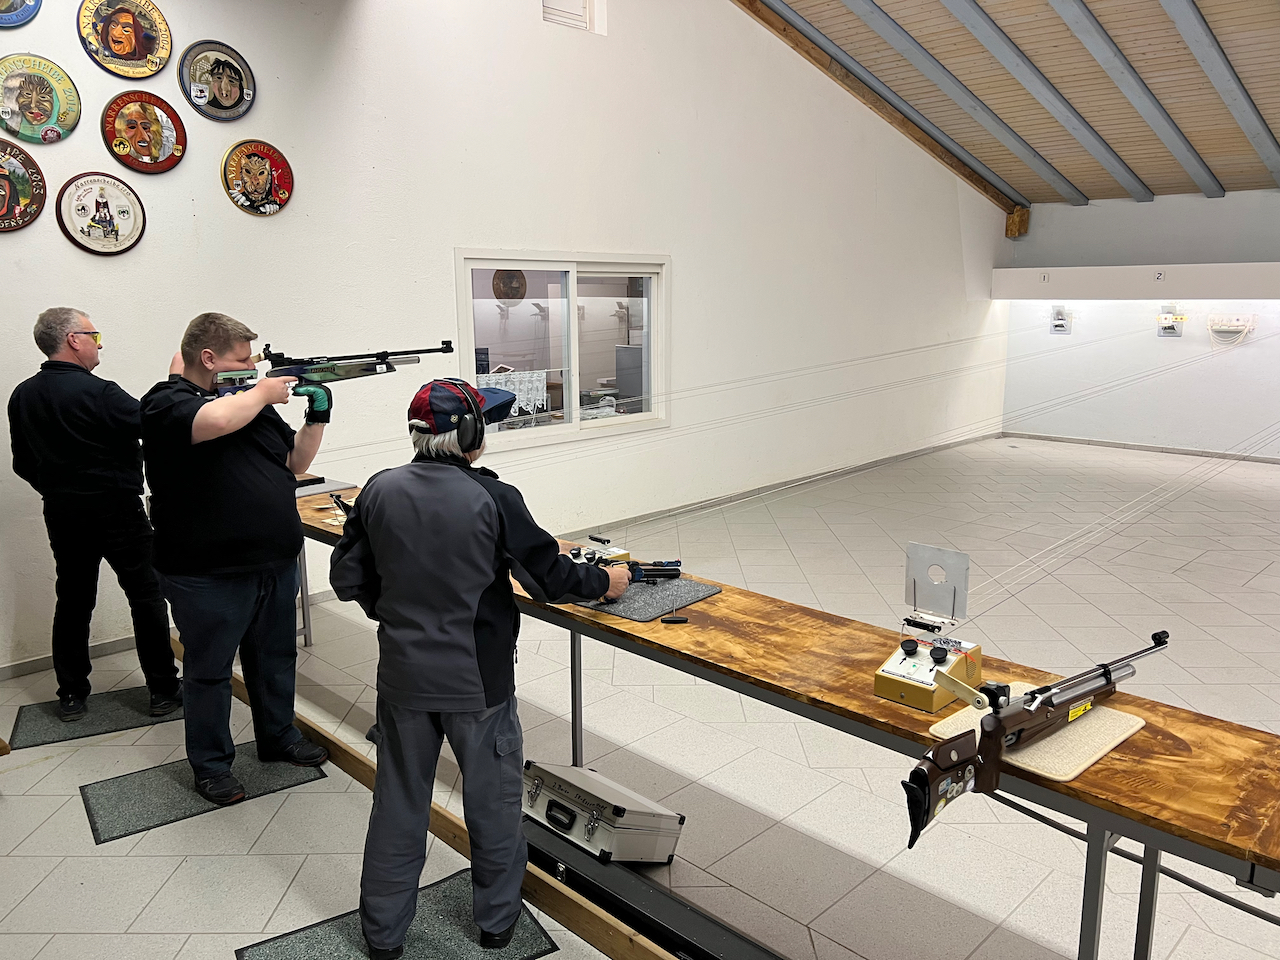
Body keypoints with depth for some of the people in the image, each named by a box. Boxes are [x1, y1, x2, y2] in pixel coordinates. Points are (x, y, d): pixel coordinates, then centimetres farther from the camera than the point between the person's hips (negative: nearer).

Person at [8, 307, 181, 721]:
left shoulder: (21, 397, 4)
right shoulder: (98, 392, -19)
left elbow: (24, 464, 11)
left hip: (62, 516, 7)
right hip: (117, 512, -6)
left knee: (73, 602, 15)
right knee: (146, 598, 4)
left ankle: (71, 695, 23)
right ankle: (163, 690, 10)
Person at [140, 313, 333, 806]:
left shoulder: (253, 402, 11)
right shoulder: (167, 401, -11)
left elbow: (294, 462, 15)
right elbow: (215, 421, -34)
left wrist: (316, 418, 0)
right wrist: (261, 393, -17)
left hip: (276, 565, 7)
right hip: (208, 575, -7)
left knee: (275, 660, 20)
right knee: (209, 670, 10)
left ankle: (278, 737, 39)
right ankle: (211, 763, 27)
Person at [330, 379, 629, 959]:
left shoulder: (379, 492, -6)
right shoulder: (493, 499, -17)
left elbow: (347, 580, 1)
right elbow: (549, 575, -9)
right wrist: (604, 581, 9)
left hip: (403, 675, 3)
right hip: (478, 679, -3)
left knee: (398, 802, 18)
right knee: (492, 797, 18)